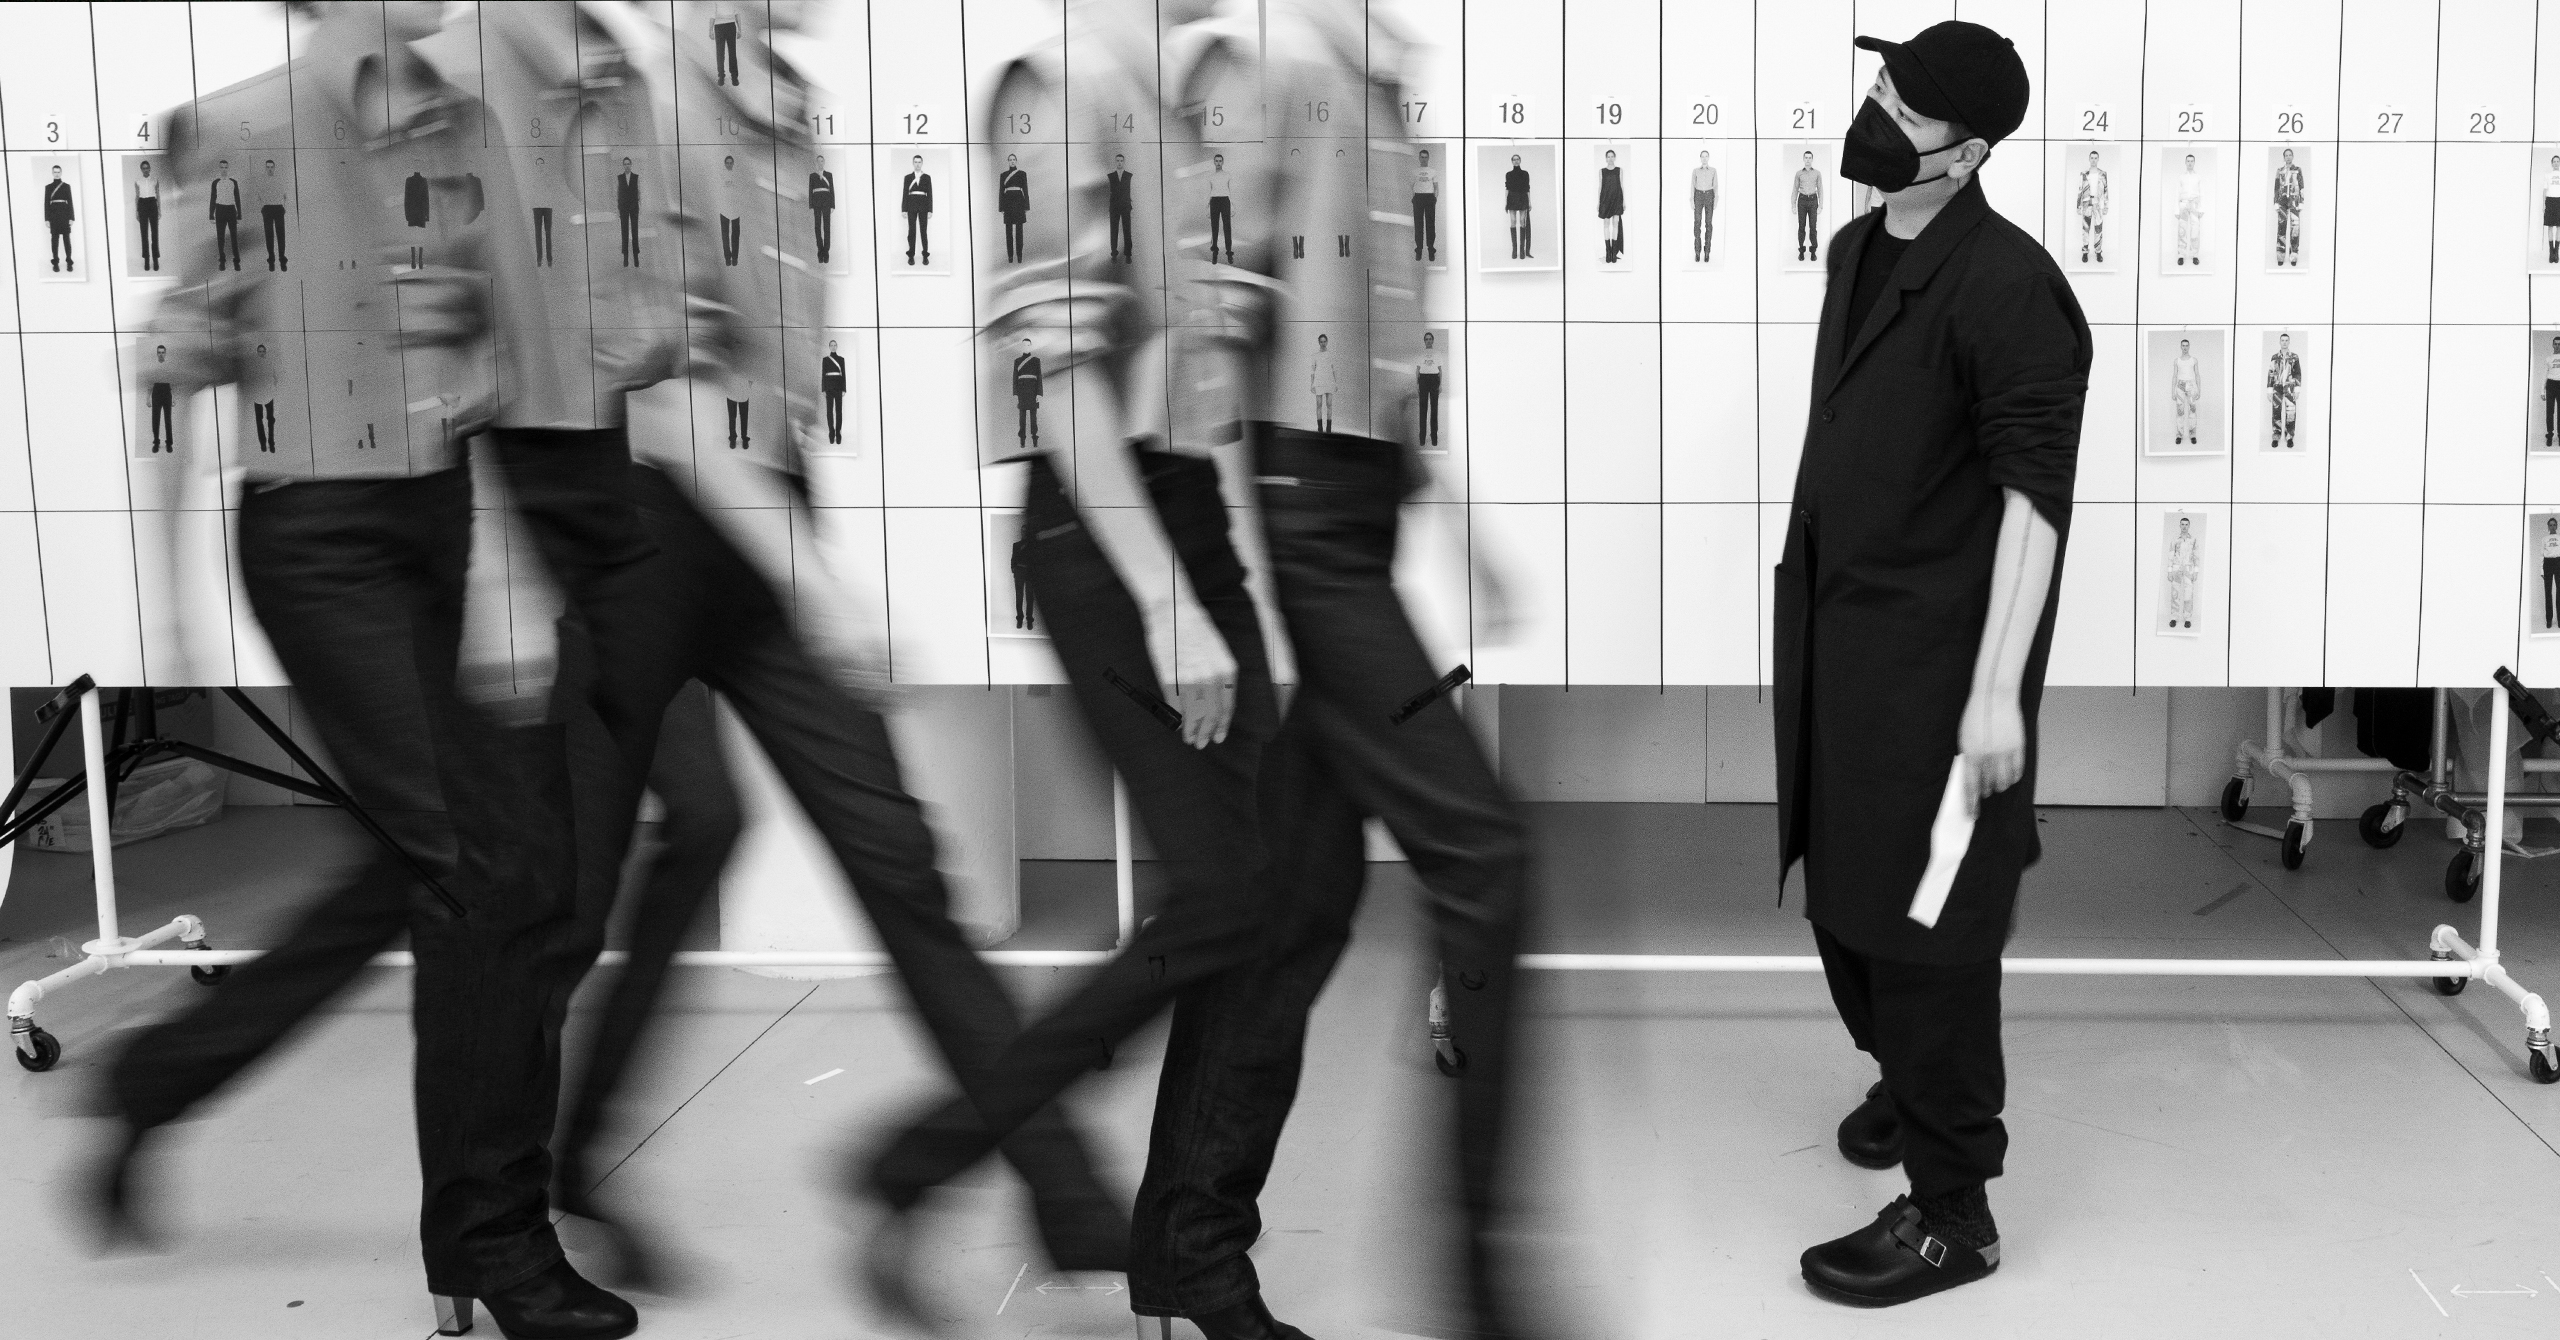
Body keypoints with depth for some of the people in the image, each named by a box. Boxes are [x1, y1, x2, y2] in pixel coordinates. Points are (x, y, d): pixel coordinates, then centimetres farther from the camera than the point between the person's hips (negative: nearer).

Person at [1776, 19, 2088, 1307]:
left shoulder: (2003, 285, -18)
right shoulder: (1859, 249, 9)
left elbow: (2036, 492, -20)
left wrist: (1998, 691, -23)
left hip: (1935, 657, -8)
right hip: (1837, 640, 9)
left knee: (1921, 924, -1)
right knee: (1843, 896, 21)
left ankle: (1951, 1213, 12)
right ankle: (1909, 1081, 46)